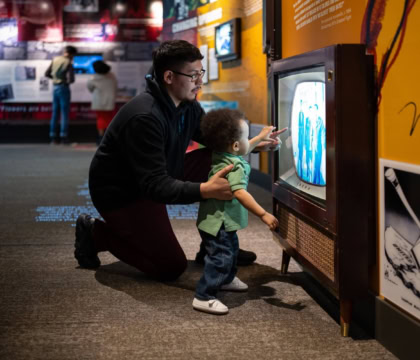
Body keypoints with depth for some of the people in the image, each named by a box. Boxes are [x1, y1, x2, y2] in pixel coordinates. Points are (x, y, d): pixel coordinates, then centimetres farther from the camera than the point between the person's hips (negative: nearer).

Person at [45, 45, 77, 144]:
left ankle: (53, 137, 11)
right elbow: (70, 79, -18)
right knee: (65, 113, -2)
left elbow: (47, 74, 11)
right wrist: (67, 81, 2)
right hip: (63, 88, -6)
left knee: (55, 113, 10)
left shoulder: (55, 59, 7)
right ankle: (63, 136, -4)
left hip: (55, 87, 6)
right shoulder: (68, 63, -12)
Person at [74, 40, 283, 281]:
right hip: (121, 195, -9)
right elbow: (155, 186, -35)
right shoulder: (145, 118, -31)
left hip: (152, 182, 9)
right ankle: (96, 232, 4)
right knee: (171, 268, -11)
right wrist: (204, 190, -48)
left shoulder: (188, 106, -4)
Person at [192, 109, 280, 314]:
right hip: (217, 222, -11)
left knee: (231, 249, 29)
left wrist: (260, 137, 32)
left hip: (222, 221, 11)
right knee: (221, 257, -13)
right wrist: (264, 215, -43)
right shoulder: (235, 168, -28)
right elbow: (240, 193, -40)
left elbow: (244, 150, 26)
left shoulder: (222, 156, 3)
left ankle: (227, 279, 50)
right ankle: (203, 298, -10)